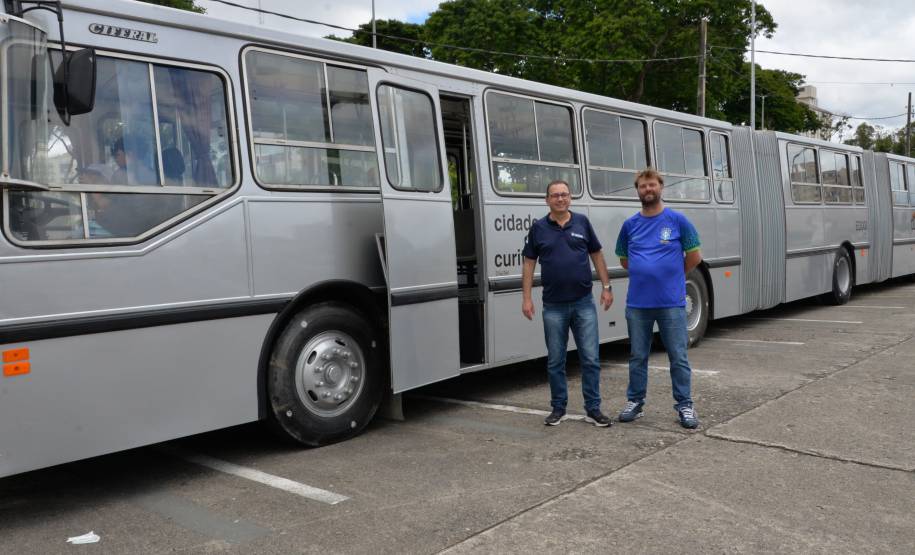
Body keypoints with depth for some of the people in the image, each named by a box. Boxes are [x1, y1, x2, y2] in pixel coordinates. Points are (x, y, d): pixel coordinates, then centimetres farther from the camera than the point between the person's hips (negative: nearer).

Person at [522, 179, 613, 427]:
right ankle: (558, 408, 21)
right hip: (554, 307, 0)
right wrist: (526, 298, -3)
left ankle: (593, 408, 12)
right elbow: (529, 264, 3)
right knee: (555, 361, 8)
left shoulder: (582, 222, 4)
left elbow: (597, 256, 10)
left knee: (590, 358, 1)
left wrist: (606, 287, 4)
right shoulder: (538, 228, 2)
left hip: (584, 304, 0)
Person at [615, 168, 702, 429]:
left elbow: (694, 256, 3)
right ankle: (635, 401, 24)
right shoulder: (630, 224, 7)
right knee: (638, 356, 12)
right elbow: (624, 259, 18)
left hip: (672, 302, -3)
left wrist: (672, 275, 10)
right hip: (637, 303, 3)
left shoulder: (677, 220, -2)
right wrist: (645, 273, 10)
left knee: (678, 356, 3)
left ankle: (684, 405, 14)